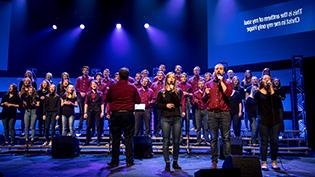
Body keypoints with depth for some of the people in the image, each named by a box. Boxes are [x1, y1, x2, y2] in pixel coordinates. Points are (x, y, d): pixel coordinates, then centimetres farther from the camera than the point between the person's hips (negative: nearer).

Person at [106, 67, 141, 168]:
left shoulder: (112, 87, -2)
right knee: (128, 139, 6)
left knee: (115, 139, 8)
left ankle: (114, 161, 14)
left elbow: (107, 100, 10)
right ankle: (129, 161, 9)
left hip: (115, 114, 1)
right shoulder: (132, 87, -4)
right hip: (128, 114, 0)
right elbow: (138, 101, 3)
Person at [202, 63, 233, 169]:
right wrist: (206, 94, -7)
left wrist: (221, 81, -6)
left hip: (224, 113, -1)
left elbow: (228, 94, -12)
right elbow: (204, 100, 14)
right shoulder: (209, 84, 14)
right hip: (212, 113, 2)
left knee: (226, 138, -2)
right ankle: (214, 161, 10)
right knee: (213, 138, 4)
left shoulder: (227, 83, 10)